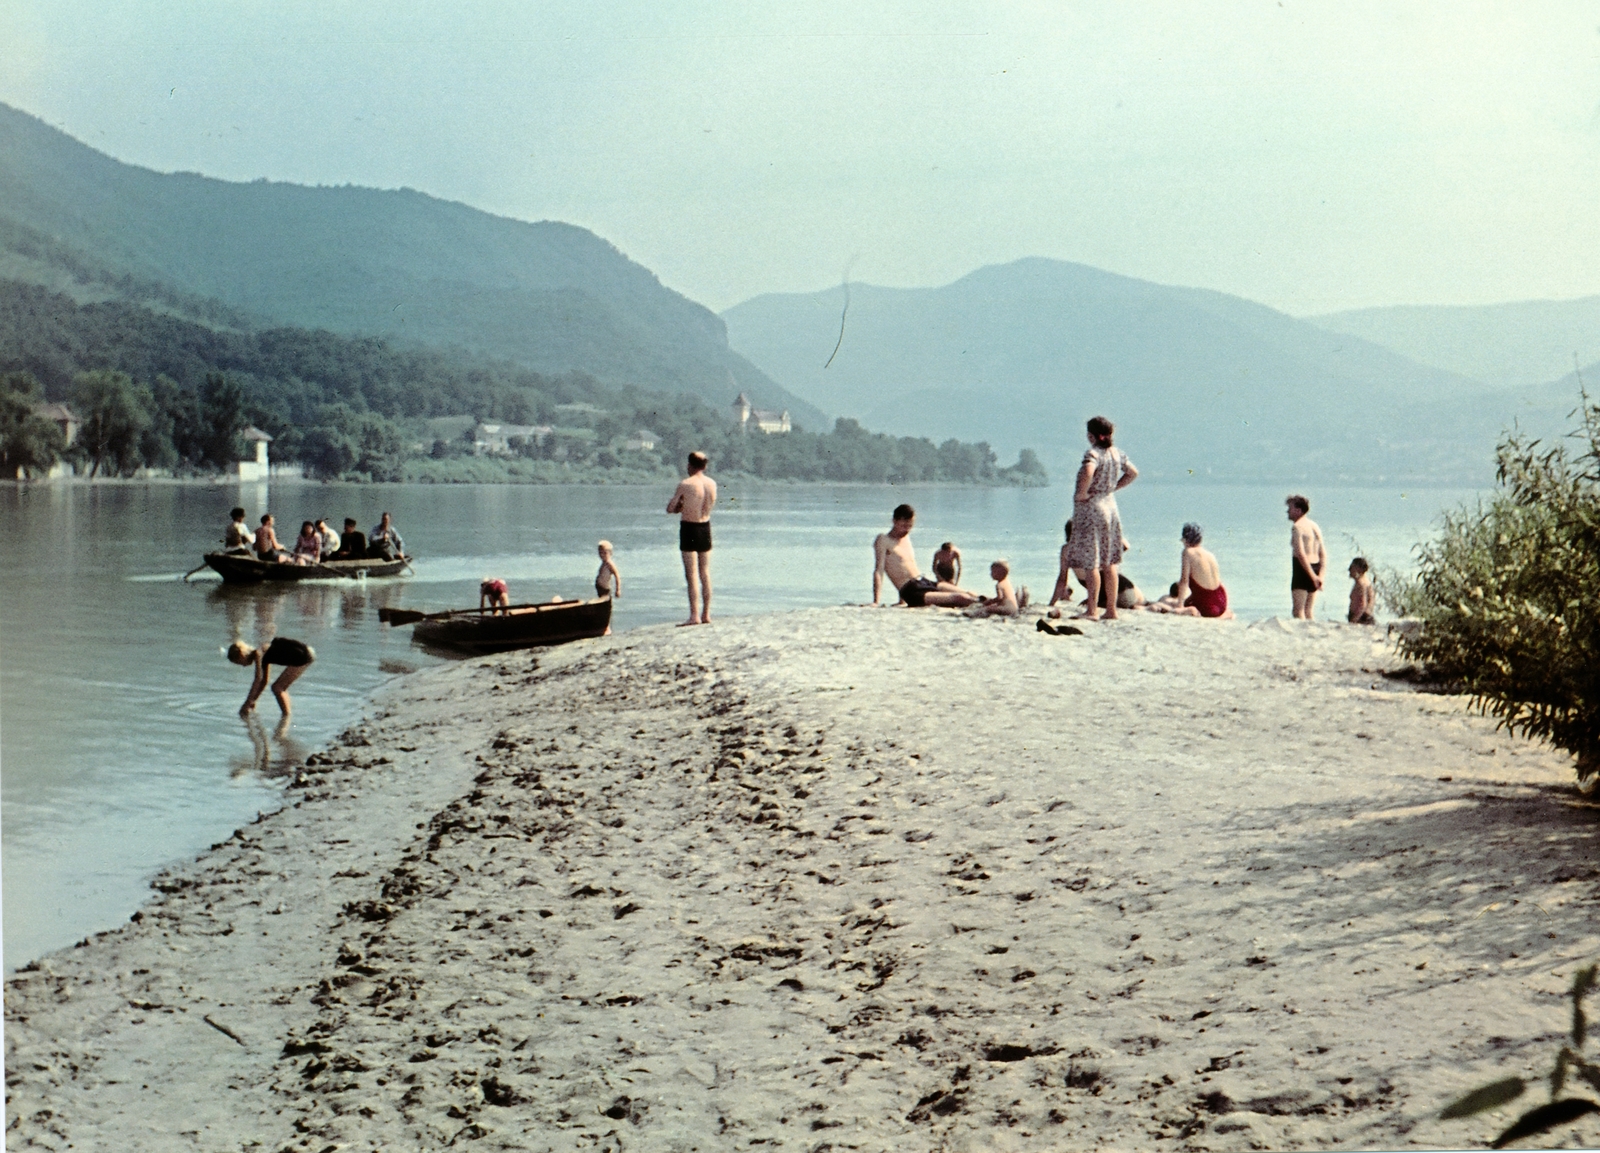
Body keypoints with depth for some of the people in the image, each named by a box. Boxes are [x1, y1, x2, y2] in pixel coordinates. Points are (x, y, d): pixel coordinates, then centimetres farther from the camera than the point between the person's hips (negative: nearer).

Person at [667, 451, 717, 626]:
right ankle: (706, 614, 14)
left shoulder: (685, 484, -14)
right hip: (705, 527, 6)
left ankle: (694, 615, -8)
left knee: (692, 574, -5)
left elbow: (670, 508, -7)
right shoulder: (712, 484, 2)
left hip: (689, 528, -5)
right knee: (705, 573, 11)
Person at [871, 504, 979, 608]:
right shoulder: (883, 540, -5)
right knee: (960, 598, -23)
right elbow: (878, 571, -13)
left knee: (969, 595, -7)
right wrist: (875, 602, -22)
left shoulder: (906, 537, 20)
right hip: (912, 592, -9)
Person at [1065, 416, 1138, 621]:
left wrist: (1081, 493, -21)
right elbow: (1133, 473, 18)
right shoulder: (1117, 453, 7)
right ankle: (1111, 609, 13)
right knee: (1109, 562, 11)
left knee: (1090, 563, -4)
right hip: (1111, 507, 8)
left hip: (1091, 509, -8)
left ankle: (1092, 610, -3)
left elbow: (1088, 473, -35)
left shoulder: (1093, 453, -16)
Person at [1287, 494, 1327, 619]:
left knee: (1298, 611, -7)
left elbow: (1300, 554, -21)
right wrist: (1320, 576, 8)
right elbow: (1323, 554, 14)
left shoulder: (1297, 527, -11)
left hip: (1303, 569, -9)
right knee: (1308, 612, 14)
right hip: (1315, 567, 9)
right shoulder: (1314, 526, 17)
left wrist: (1312, 576, -22)